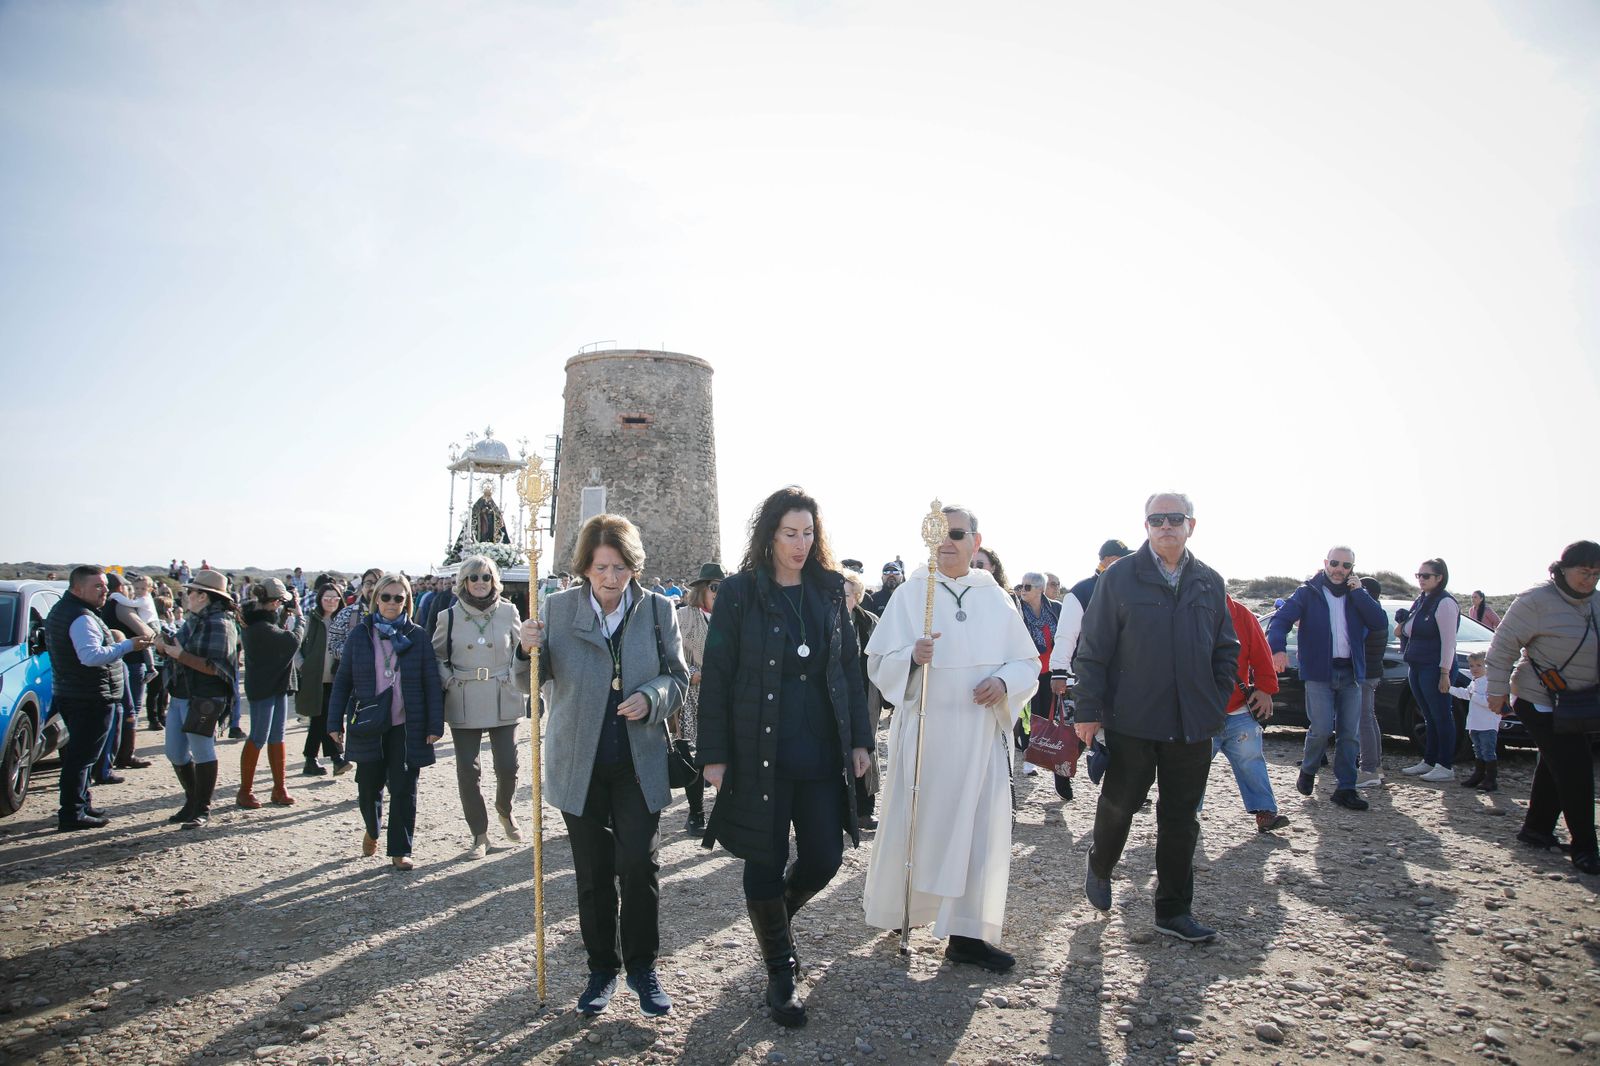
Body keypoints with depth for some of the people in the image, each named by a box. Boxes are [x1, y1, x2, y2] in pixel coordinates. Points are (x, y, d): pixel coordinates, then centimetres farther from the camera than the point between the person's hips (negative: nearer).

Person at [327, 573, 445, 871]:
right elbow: (342, 681, 5)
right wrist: (335, 722, 0)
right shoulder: (360, 634, 2)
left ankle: (399, 851, 13)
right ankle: (372, 830, 40)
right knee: (368, 787, 11)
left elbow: (432, 684, 0)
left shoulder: (417, 636, 0)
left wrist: (435, 724, -6)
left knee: (404, 790, 1)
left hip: (407, 727, -1)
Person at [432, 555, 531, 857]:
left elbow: (520, 650, 11)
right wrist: (448, 680, -5)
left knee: (508, 767, 0)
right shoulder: (449, 617, 0)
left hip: (503, 702, 0)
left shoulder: (508, 612, 0)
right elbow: (436, 656, 11)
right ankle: (479, 834, 17)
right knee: (467, 770, 1)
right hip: (464, 705, 0)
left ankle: (505, 810, 33)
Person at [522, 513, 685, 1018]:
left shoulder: (658, 609, -2)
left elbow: (678, 677, 4)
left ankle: (642, 966, 18)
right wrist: (530, 651, -17)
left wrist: (651, 697, -17)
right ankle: (602, 968, 28)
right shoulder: (558, 607, -1)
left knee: (640, 864, -3)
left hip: (639, 763, -1)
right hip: (579, 763, 1)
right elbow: (536, 680, 5)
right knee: (593, 873, 11)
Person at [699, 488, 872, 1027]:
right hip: (760, 752, -3)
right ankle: (780, 972, 25)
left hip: (822, 750, 4)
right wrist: (713, 754, -8)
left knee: (824, 858, 6)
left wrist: (859, 739, 7)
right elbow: (716, 676, -5)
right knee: (766, 863, 5)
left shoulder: (829, 590, 7)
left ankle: (774, 915, 38)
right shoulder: (739, 593, -4)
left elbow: (849, 667, 11)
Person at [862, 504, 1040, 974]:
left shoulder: (995, 599, 8)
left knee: (980, 828, 3)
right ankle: (894, 907, 26)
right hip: (923, 728, -2)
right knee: (916, 823, 3)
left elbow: (1028, 663, 11)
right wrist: (912, 657, -25)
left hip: (982, 732, 3)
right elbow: (879, 662, -4)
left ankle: (967, 933, 12)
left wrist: (1004, 681, -10)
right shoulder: (910, 594, 0)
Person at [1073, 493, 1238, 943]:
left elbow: (1226, 649, 15)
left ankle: (1174, 911, 23)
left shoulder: (1210, 583, 7)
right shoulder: (1119, 578, -4)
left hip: (1192, 725, 3)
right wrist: (1089, 711, -8)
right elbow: (1093, 649, -4)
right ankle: (1099, 869, 37)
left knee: (1181, 820, 10)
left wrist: (1217, 702, 4)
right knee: (1119, 805, 10)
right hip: (1131, 721, -3)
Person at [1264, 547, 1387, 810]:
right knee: (1322, 728, -10)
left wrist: (1358, 592, -8)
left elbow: (1381, 623, -2)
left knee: (1351, 733, 4)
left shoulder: (1357, 596, 12)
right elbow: (1281, 618, -11)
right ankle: (1308, 770, 16)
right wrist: (1278, 648, -29)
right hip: (1319, 672, -4)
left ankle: (1345, 788, 12)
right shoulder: (1308, 593, 1)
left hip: (1351, 673, 4)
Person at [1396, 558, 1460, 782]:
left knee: (1441, 716, -3)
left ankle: (1446, 767, 2)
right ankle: (1429, 761, 20)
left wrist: (1445, 673, -19)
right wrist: (1403, 628, 3)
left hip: (1434, 668, -9)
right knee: (1429, 716, 14)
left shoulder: (1445, 603, -11)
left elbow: (1448, 641, -16)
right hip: (1417, 667, 9)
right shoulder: (1420, 601, 16)